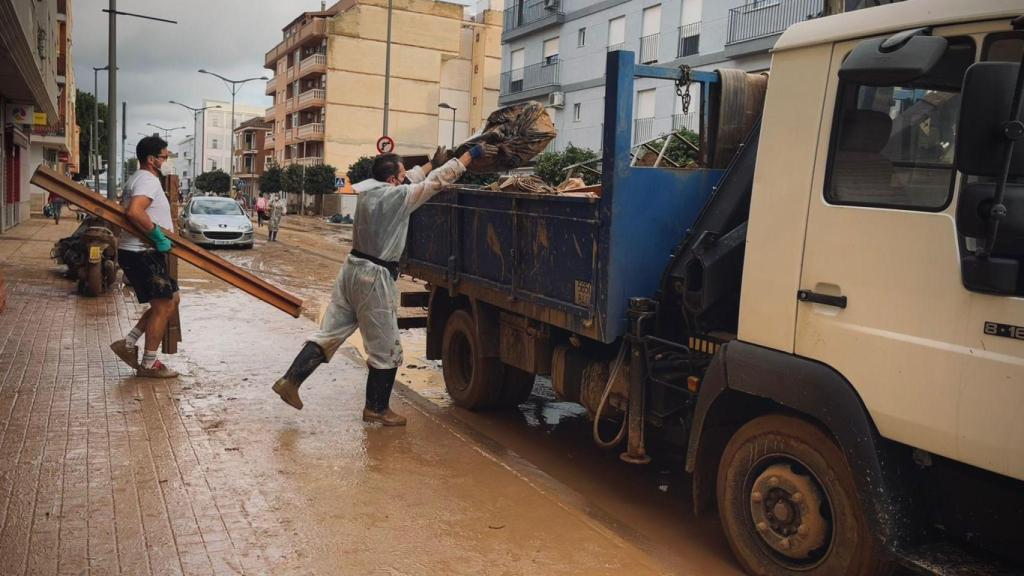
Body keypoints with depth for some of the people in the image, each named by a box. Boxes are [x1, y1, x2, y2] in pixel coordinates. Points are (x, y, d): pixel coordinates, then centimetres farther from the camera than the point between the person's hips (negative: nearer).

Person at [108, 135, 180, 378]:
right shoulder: (148, 180, -15)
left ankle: (128, 344, 16)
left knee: (170, 300, 16)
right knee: (163, 306, -3)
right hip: (143, 253, -11)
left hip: (138, 252, 11)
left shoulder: (137, 179, 19)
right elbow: (134, 212, -32)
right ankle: (149, 364, 6)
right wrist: (158, 234, -23)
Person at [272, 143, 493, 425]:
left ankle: (290, 380, 11)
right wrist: (472, 154, -4)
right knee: (386, 349, 5)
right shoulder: (398, 197, -15)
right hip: (374, 277, -8)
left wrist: (432, 162, 33)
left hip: (352, 268, 8)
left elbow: (410, 179, 23)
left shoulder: (369, 189, 6)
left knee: (328, 334, 14)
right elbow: (439, 180, -11)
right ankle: (377, 408, 15)